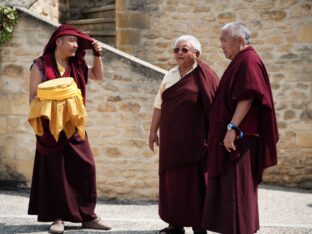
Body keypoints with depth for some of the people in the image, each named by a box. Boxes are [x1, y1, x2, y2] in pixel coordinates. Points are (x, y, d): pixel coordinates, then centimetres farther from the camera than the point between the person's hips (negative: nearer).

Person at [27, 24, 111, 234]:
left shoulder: (77, 65, 9)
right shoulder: (41, 65, -5)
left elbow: (98, 76, 23)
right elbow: (33, 97, -5)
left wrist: (97, 55, 10)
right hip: (51, 127, -4)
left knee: (86, 167, -1)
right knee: (55, 170, 0)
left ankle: (88, 216, 8)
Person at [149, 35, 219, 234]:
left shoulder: (203, 76, -8)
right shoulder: (170, 76, 11)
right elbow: (159, 105, 15)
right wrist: (153, 131, 14)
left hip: (194, 140, -6)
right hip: (171, 139, 6)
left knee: (194, 182, -1)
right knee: (172, 180, 8)